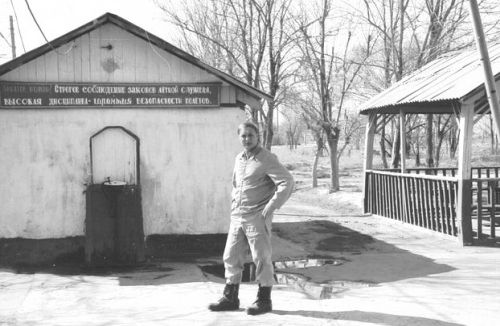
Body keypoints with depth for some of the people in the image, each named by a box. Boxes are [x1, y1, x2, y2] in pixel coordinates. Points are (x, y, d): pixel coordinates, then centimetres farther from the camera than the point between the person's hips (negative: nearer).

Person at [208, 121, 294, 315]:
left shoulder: (267, 159, -11)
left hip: (257, 217, -7)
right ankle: (230, 298, 19)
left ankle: (264, 300, 12)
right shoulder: (239, 159, 13)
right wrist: (235, 201, 15)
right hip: (237, 217, 7)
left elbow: (287, 182, -18)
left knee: (261, 259, 1)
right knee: (231, 257, 9)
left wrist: (271, 206, -19)